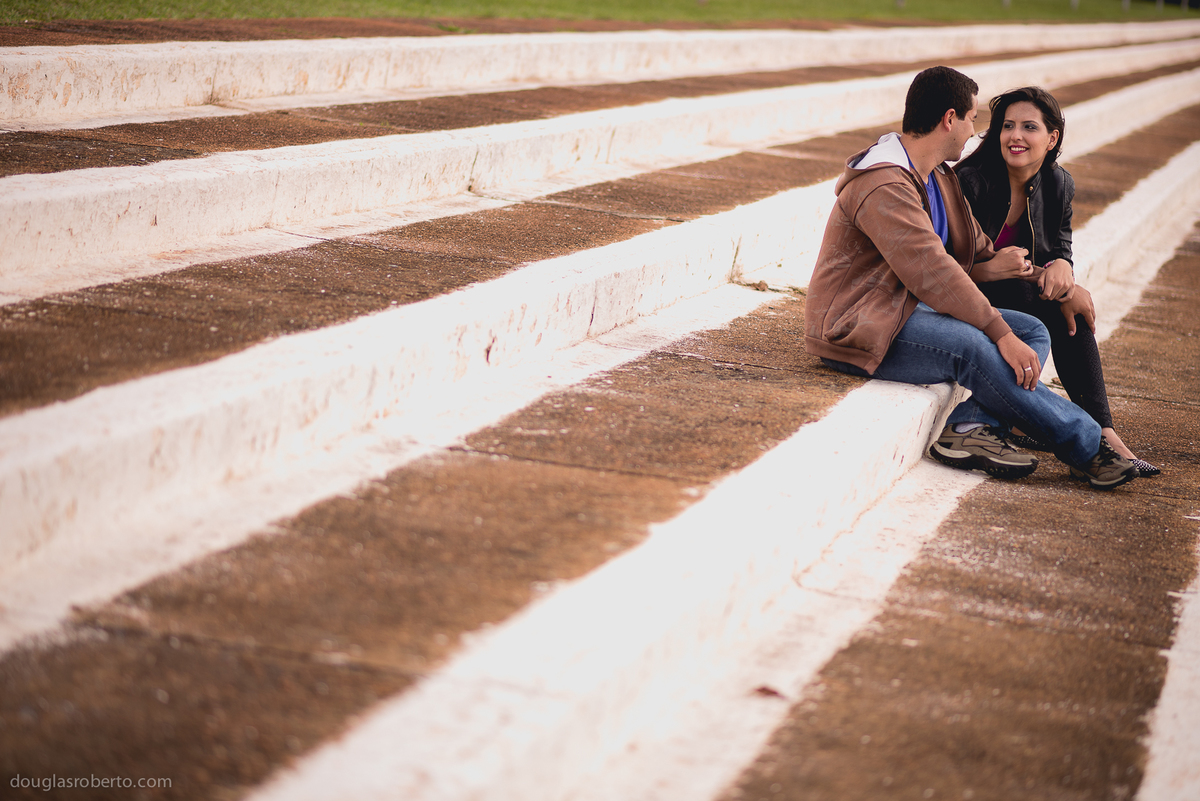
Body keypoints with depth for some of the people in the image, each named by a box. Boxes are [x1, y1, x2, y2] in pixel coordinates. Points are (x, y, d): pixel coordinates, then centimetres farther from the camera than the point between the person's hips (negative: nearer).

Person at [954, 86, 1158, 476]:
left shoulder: (1058, 185, 0)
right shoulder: (971, 181, -20)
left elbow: (1060, 249, 3)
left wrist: (1061, 267, -23)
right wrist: (1042, 278, -29)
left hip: (1009, 297, 6)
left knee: (1069, 303, -21)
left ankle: (1101, 430, -24)